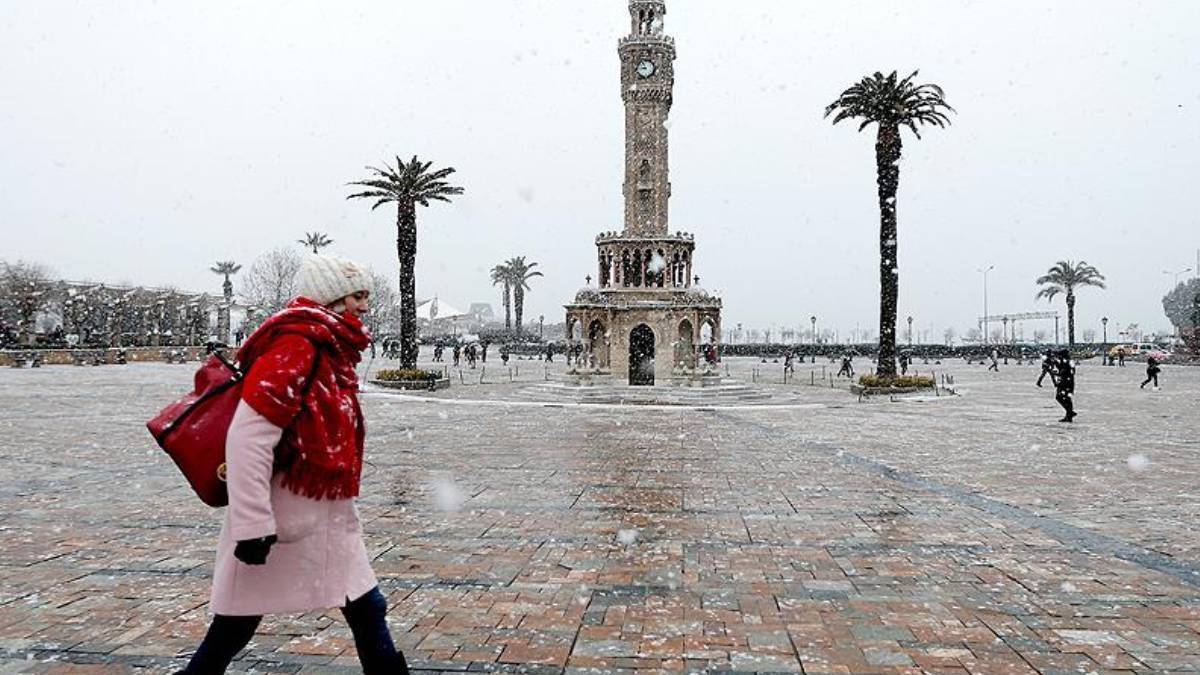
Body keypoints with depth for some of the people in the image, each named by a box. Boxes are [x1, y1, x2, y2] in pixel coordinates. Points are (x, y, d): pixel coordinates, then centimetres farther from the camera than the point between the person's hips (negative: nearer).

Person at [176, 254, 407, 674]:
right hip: (286, 517, -9)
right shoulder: (297, 345, -16)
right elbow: (247, 437, -23)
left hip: (329, 518, 9)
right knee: (232, 630, 6)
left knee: (368, 610, 11)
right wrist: (252, 524, -24)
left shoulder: (330, 351, 12)